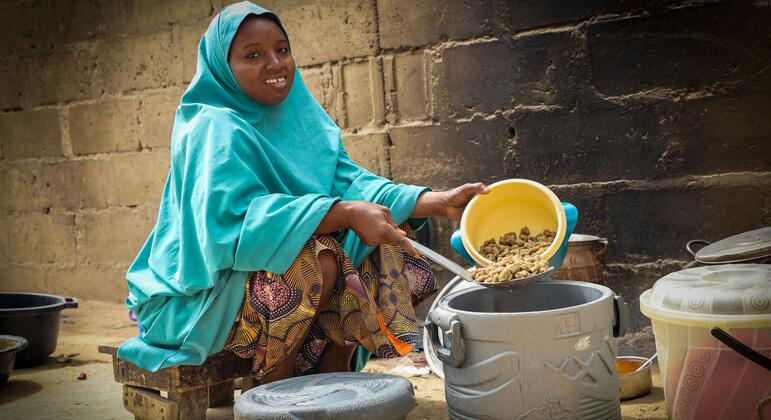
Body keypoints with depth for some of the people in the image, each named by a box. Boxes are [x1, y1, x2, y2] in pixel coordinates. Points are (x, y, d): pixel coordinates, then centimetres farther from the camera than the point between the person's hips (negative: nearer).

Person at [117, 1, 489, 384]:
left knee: (376, 248, -2)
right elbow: (235, 217, -31)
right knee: (319, 261, -30)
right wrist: (345, 213, -39)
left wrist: (438, 202, -19)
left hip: (272, 271, 8)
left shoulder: (301, 119, 6)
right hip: (199, 293, -8)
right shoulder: (216, 128, -18)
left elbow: (349, 182, -5)